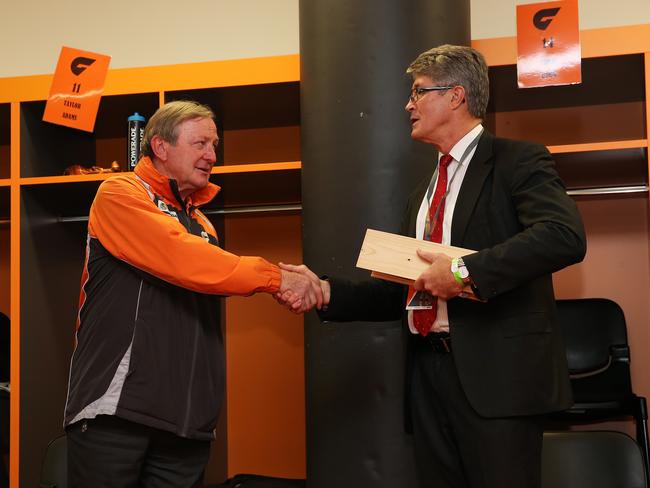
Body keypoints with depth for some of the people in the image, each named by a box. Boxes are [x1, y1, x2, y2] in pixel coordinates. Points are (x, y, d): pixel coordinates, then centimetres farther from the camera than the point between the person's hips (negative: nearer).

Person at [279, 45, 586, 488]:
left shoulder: (517, 161, -3)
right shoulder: (423, 194, 20)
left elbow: (565, 236, -21)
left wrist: (465, 270, -22)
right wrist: (326, 291, 6)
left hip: (496, 372, -7)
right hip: (429, 371, 7)